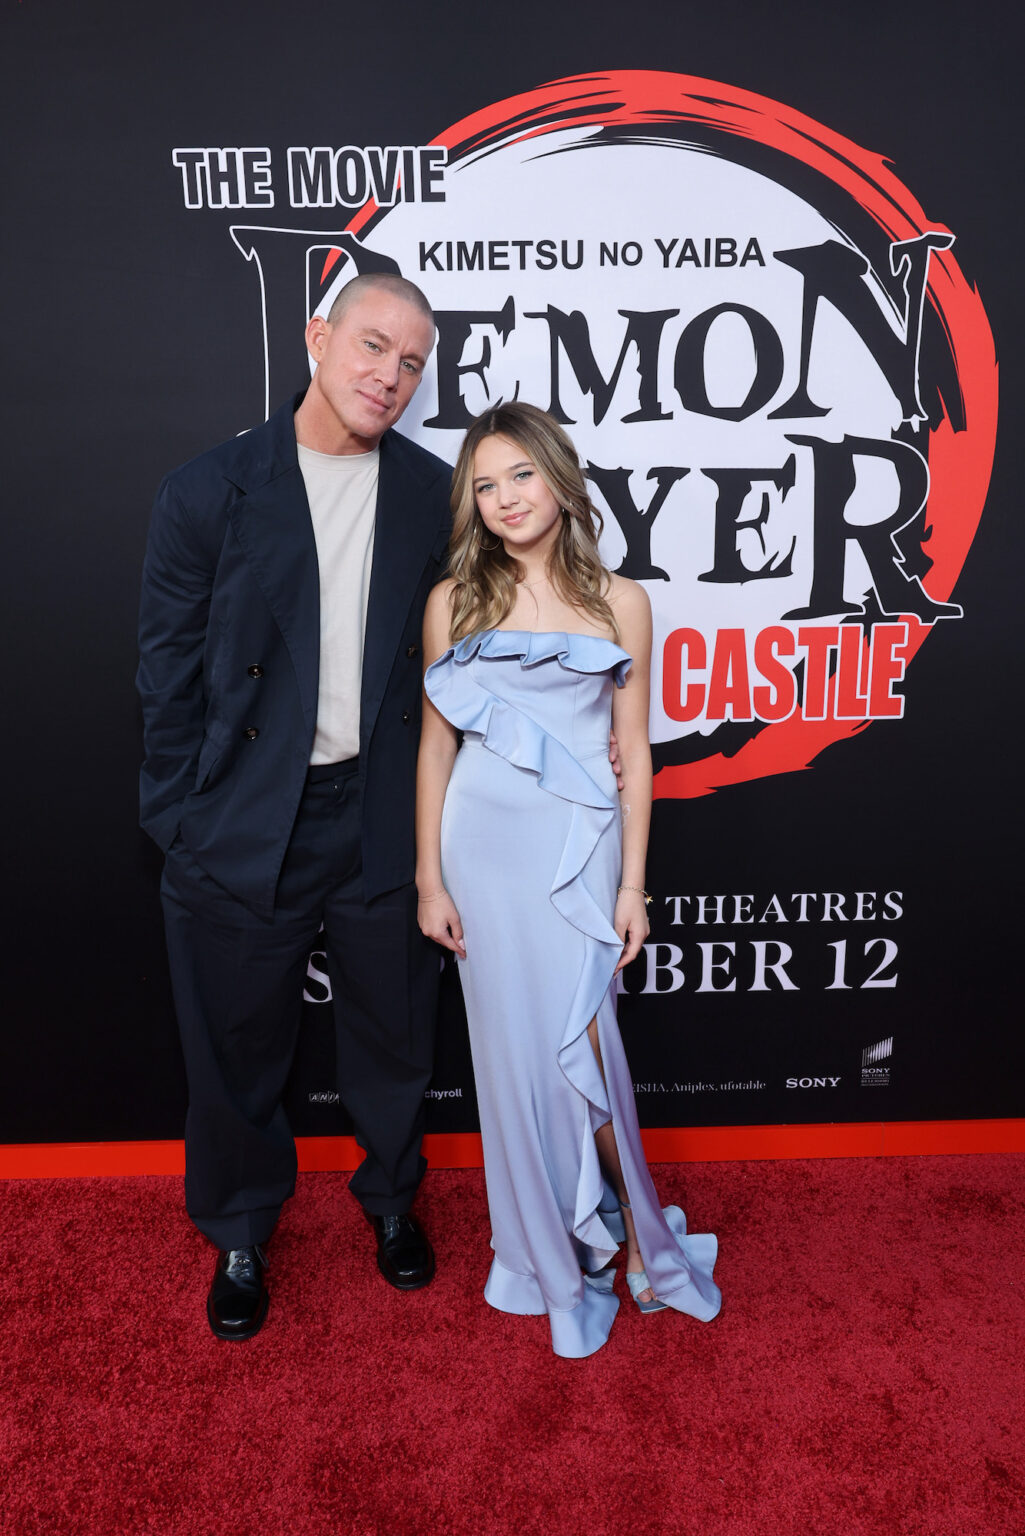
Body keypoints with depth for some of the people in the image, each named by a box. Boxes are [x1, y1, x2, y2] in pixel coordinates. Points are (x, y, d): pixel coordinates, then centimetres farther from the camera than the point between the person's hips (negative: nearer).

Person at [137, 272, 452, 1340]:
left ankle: (390, 1196, 47)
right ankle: (239, 1234, 42)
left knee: (393, 1034, 18)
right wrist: (184, 823, -5)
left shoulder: (434, 494, 2)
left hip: (384, 819, 2)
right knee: (238, 1049, 14)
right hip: (246, 825, -1)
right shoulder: (209, 492, -4)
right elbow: (168, 676, -2)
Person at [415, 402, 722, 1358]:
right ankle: (549, 1248, 31)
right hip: (484, 845, 1)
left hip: (579, 846, -1)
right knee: (513, 1049, 10)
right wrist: (430, 879, 2)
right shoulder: (455, 602, 3)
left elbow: (634, 750, 3)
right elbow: (436, 747, 4)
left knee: (580, 1048, -3)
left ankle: (631, 1231, 24)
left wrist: (631, 884, 0)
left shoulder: (618, 603, 2)